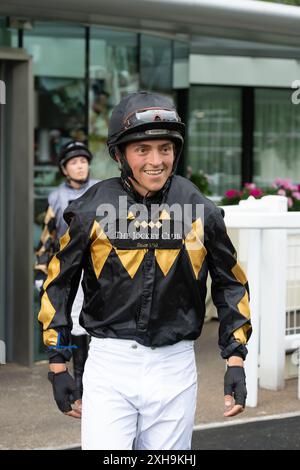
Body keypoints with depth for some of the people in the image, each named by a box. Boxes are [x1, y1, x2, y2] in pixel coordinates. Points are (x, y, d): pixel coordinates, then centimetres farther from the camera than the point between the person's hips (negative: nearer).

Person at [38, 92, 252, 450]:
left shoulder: (200, 211, 1)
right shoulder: (92, 210, -3)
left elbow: (230, 284, 12)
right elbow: (59, 284, 7)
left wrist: (235, 362, 5)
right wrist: (58, 367, 5)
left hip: (175, 367, 2)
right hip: (109, 366, -1)